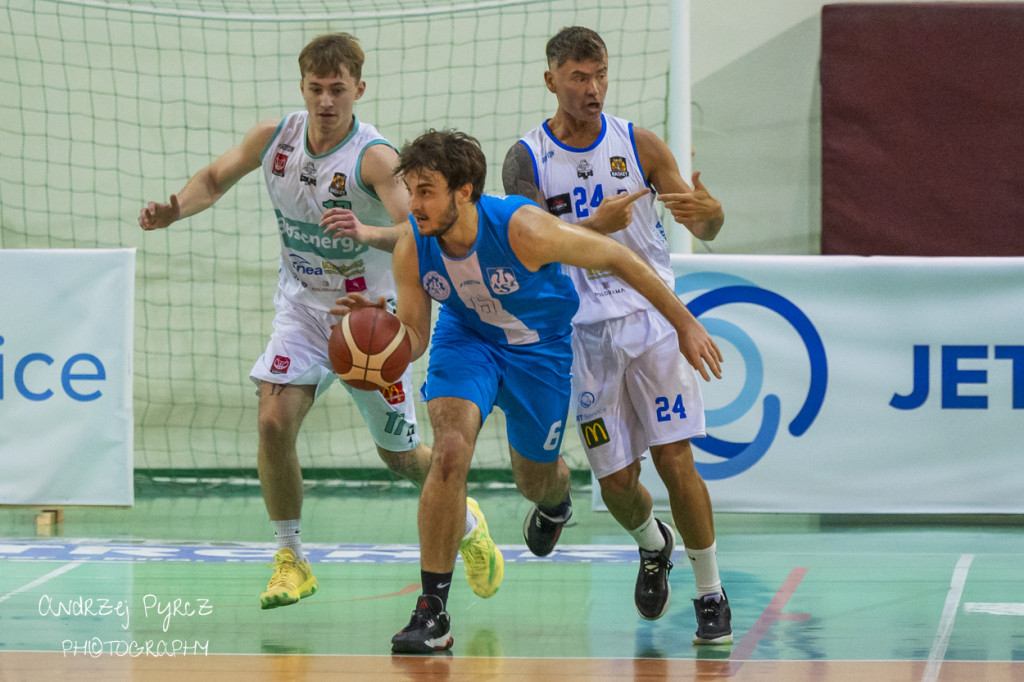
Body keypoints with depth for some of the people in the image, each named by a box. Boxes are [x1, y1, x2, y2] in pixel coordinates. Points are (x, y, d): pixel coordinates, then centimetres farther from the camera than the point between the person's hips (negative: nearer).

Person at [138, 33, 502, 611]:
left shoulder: (373, 156, -24)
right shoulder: (274, 137, -8)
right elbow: (214, 178, 9)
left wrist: (367, 232, -57)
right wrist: (174, 211, -12)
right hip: (302, 308, 3)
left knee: (400, 453, 8)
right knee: (274, 420, -19)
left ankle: (467, 522, 39)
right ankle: (291, 561, -4)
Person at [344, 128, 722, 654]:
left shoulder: (522, 229, -36)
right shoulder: (412, 249, -24)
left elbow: (616, 258, -23)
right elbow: (412, 341, -13)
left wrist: (684, 324, -16)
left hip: (540, 345, -1)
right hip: (465, 337, 1)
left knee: (533, 480, 12)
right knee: (450, 452, -23)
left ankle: (556, 497, 56)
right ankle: (432, 613, -17)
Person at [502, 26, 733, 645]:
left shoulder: (639, 145, 0)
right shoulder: (527, 160, -1)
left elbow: (705, 230, 2)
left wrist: (709, 212, -23)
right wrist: (596, 225, -29)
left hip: (653, 318, -1)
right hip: (585, 332, 1)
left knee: (676, 461, -10)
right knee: (616, 480, 2)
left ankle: (712, 595, 1)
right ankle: (654, 548, 35)